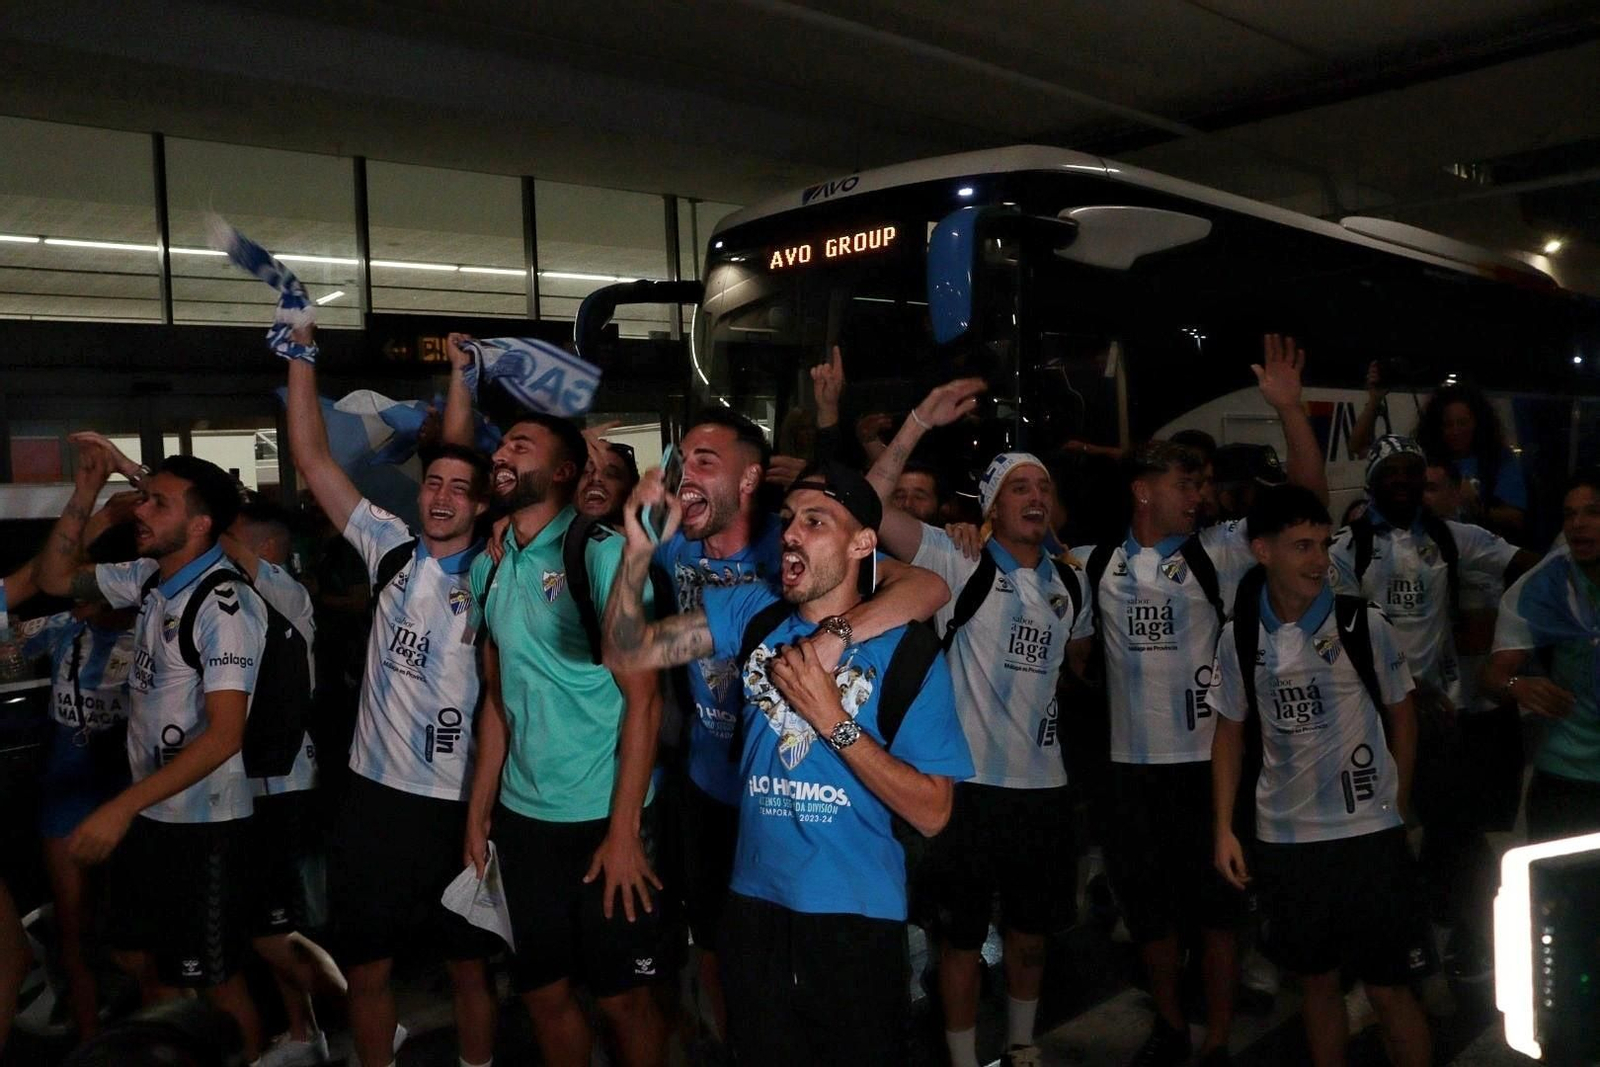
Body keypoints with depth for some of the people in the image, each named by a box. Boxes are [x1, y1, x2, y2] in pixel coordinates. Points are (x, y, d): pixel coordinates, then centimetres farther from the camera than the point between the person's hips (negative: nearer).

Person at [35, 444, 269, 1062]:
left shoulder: (225, 606, -23)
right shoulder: (148, 578, 1)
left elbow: (224, 734, -27)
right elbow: (56, 580, 14)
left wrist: (122, 806, -29)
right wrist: (85, 494, 0)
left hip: (202, 824, -8)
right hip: (146, 813, 8)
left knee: (211, 978, 6)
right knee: (136, 956, 23)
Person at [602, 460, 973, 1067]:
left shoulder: (908, 651, -12)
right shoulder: (753, 613, -1)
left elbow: (931, 814, -15)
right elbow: (628, 652, -8)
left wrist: (830, 717, -21)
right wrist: (639, 551, -23)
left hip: (856, 919, -3)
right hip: (755, 907, 3)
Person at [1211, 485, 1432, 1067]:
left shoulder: (1364, 624, -7)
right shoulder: (1238, 638, -2)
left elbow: (1401, 715, 4)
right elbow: (1230, 731, 6)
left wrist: (1396, 808, 6)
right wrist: (1224, 828, 2)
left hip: (1369, 833, -2)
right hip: (1283, 839, 2)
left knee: (1389, 987, 3)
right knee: (1318, 980, 15)